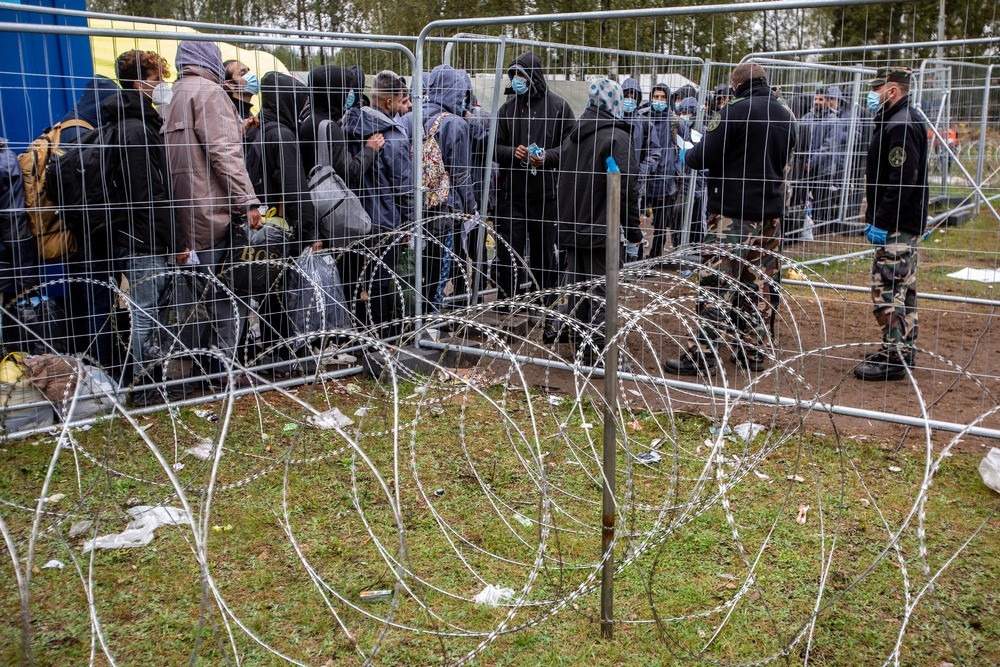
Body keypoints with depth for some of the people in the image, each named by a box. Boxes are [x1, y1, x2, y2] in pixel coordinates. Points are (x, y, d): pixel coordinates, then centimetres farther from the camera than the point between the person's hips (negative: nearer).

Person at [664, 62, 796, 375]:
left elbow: (703, 157, -14)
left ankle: (702, 355, -3)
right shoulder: (785, 117, 11)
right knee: (760, 285, 12)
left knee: (716, 284, -4)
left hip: (732, 213, -7)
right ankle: (753, 352, 18)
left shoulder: (734, 111, -12)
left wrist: (687, 155, 7)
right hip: (770, 214, 7)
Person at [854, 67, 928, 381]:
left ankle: (894, 358, -6)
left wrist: (881, 222, -24)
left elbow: (902, 181, -25)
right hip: (904, 224, 11)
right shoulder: (898, 122, 18)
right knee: (902, 289, 16)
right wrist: (876, 218, 19)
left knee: (887, 290, -10)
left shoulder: (901, 126, -17)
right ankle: (903, 351, 25)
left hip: (896, 225, -11)